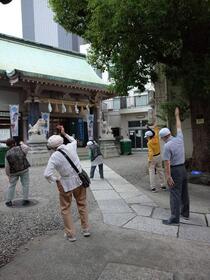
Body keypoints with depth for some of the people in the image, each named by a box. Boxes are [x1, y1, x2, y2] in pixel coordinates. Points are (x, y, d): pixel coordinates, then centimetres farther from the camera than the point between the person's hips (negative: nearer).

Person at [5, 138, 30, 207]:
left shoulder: (7, 154, -9)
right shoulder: (20, 148, -11)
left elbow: (7, 167, -9)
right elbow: (27, 148, 12)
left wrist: (8, 176, 1)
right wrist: (22, 143, 29)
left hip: (13, 172, 1)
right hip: (24, 170, 0)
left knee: (12, 186, 13)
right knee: (25, 185, 8)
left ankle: (8, 201, 17)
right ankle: (25, 200, 8)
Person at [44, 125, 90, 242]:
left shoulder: (54, 157, -16)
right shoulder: (71, 147, -7)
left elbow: (47, 174, -23)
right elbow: (74, 140, 20)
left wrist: (56, 180, -6)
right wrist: (64, 133, 23)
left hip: (66, 184, -4)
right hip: (79, 180, 4)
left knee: (65, 209, 15)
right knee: (82, 205, 20)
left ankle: (71, 234, 22)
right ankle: (85, 229, 30)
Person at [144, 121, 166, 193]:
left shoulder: (149, 143, -19)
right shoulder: (156, 138, -2)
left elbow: (151, 152, -24)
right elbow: (156, 133, 17)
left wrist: (149, 160, -21)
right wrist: (155, 127, 29)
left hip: (153, 158, -7)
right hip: (159, 156, 7)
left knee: (152, 172, 1)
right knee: (160, 171, 14)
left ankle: (153, 187, 0)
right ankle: (163, 185, 22)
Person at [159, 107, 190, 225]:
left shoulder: (167, 146, -17)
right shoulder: (180, 138, 0)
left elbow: (167, 163, -20)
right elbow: (179, 127, 18)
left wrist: (168, 176, -18)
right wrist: (177, 115, 31)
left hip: (175, 170, -7)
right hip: (183, 168, 7)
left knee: (175, 194, -4)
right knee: (184, 193, 17)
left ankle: (175, 218, -1)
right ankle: (185, 213, 32)